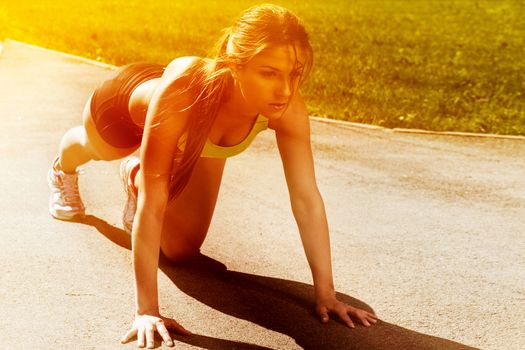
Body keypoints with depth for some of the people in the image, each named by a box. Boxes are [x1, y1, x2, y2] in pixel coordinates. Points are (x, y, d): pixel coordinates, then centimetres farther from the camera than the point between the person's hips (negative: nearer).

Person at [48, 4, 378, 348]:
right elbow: (152, 204, -48)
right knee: (90, 147, 33)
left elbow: (307, 200, -34)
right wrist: (147, 310, -47)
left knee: (181, 250, 11)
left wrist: (326, 294, -33)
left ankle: (137, 176, 40)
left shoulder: (288, 107, -39)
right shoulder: (183, 90, -51)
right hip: (127, 103, -3)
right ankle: (63, 169, 71)